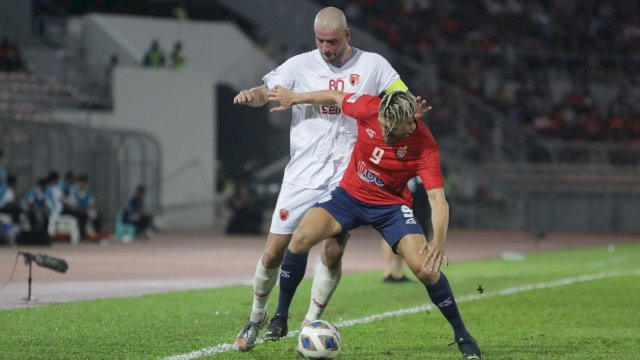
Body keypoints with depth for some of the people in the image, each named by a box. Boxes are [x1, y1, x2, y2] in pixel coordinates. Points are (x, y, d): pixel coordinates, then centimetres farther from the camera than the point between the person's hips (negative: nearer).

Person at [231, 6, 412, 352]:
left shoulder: (372, 65, 2)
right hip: (302, 176, 0)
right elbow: (266, 91, -3)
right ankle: (257, 317, 21)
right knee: (274, 251, -1)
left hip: (346, 179, 0)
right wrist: (251, 95, -27)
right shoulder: (300, 65, 2)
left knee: (333, 253, -6)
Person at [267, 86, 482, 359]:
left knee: (425, 268, -19)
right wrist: (294, 98, 11)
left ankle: (462, 337, 1)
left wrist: (438, 241, -47)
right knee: (301, 238, -21)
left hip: (391, 206, -2)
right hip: (350, 194, 2)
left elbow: (437, 198, -32)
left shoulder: (424, 146, -26)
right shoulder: (369, 109, -21)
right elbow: (336, 97, 1)